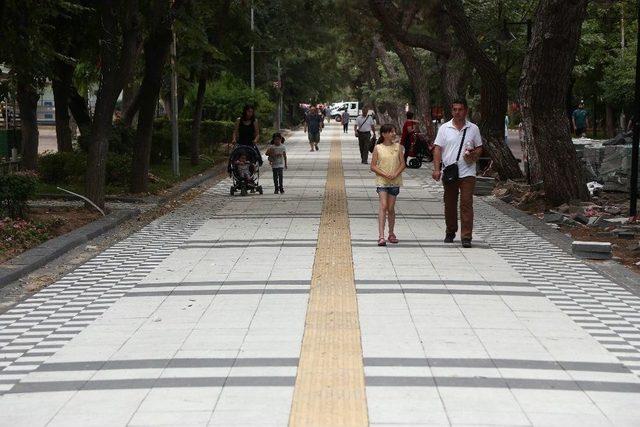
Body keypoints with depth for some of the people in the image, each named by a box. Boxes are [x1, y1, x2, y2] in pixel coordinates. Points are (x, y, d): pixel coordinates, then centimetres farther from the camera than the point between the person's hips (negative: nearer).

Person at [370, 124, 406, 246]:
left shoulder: (398, 147, 5)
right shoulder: (378, 148, -1)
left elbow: (403, 164, 5)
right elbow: (373, 166, -2)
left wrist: (395, 174, -13)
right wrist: (385, 174, -15)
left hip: (395, 181, 2)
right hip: (381, 181, -2)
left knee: (391, 208, 8)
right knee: (383, 205, -15)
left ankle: (391, 234, 23)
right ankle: (381, 236, -19)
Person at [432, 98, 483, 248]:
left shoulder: (473, 129, 7)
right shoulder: (444, 128, 5)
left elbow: (479, 148, 14)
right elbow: (438, 149, 3)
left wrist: (474, 154, -9)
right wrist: (436, 169, -8)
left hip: (467, 173, -1)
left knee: (466, 204, -8)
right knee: (449, 204, 10)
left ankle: (466, 237, -9)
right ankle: (450, 232, 27)